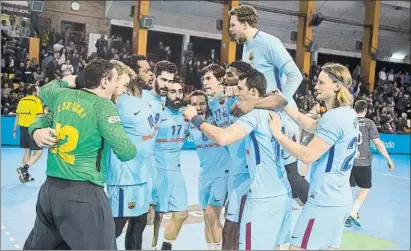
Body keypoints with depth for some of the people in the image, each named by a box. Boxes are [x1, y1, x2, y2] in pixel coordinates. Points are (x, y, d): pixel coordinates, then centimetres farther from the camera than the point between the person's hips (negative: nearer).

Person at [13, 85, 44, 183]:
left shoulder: (21, 100, 11)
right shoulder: (37, 101, -8)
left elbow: (17, 117, 14)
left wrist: (14, 130, 20)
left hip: (23, 128, 7)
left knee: (27, 151, 15)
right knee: (39, 151, 1)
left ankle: (25, 174, 19)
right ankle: (24, 169, -13)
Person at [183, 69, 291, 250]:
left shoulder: (255, 114, -16)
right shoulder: (271, 113, 12)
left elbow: (222, 138, -29)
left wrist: (195, 118, -16)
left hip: (264, 197, -9)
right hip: (282, 193, 9)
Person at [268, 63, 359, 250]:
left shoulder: (334, 117, -20)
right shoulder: (348, 114, 10)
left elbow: (307, 156, -24)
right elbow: (310, 125, 14)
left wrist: (277, 133, -16)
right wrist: (284, 104, 9)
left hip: (324, 201, -10)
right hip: (340, 199, 10)